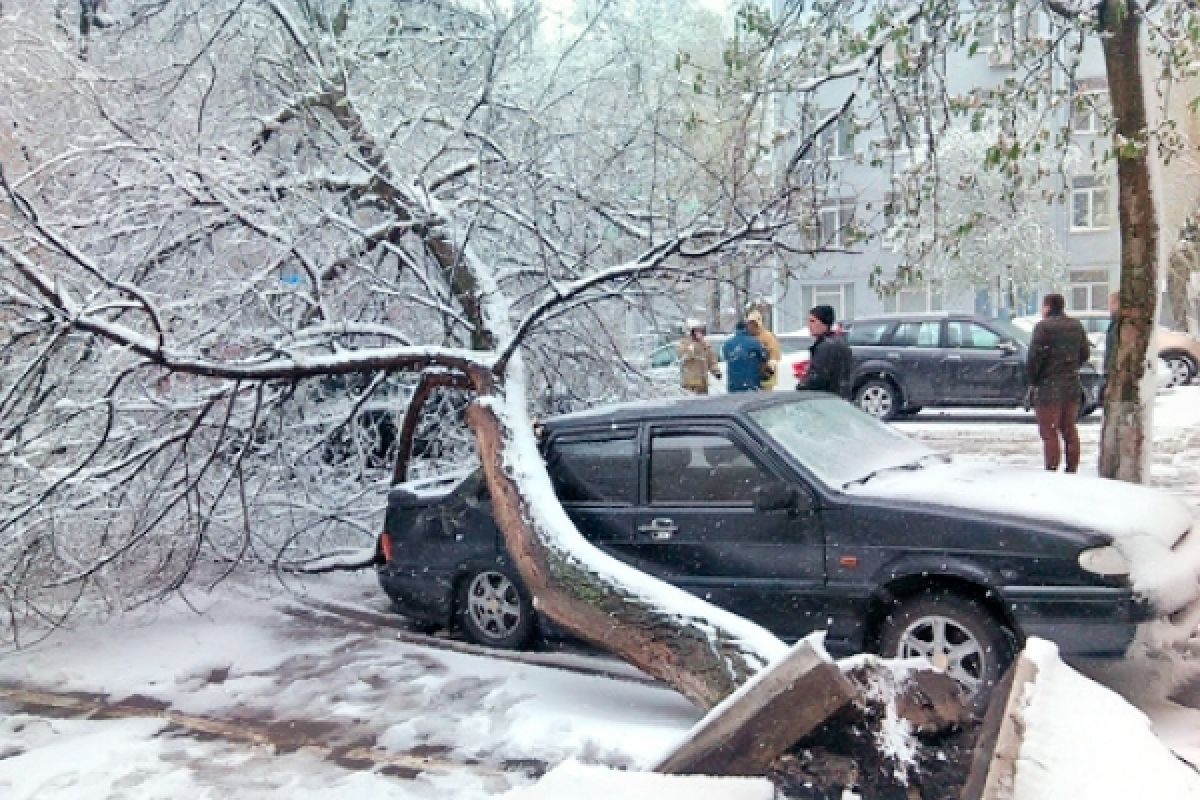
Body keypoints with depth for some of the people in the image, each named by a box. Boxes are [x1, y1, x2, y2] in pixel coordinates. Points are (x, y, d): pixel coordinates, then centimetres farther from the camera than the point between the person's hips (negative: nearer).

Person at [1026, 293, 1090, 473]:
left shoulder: (1043, 327, -13)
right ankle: (1072, 469, 19)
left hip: (1049, 386, -7)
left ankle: (1051, 470, -4)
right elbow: (1085, 353, 16)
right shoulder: (1076, 326, 10)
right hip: (1072, 386, 7)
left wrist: (1031, 379, -5)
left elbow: (1034, 357, -17)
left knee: (1049, 432, -3)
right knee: (1069, 429, 15)